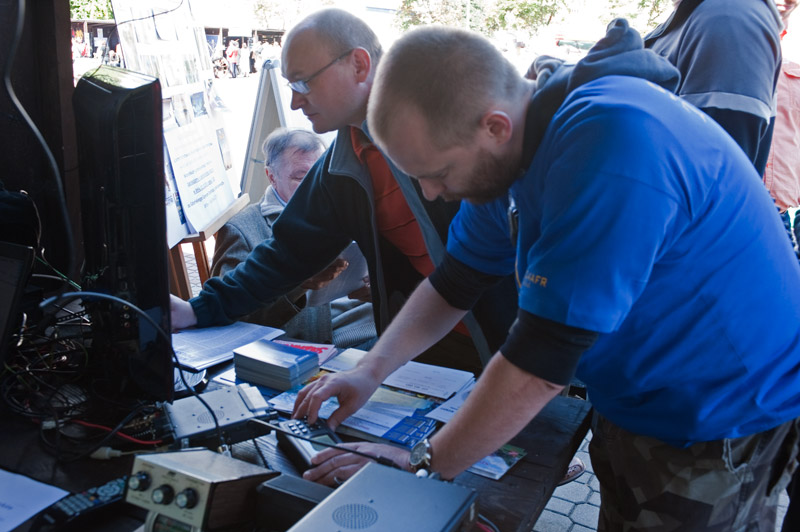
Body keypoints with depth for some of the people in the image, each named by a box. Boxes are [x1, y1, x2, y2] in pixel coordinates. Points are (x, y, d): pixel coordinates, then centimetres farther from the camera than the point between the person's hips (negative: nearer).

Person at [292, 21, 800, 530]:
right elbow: (455, 282, 5)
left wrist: (424, 464, -21)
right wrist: (370, 373, -6)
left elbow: (542, 360, -33)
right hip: (633, 403, 7)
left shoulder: (611, 144, -34)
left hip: (719, 426, -7)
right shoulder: (508, 149, -5)